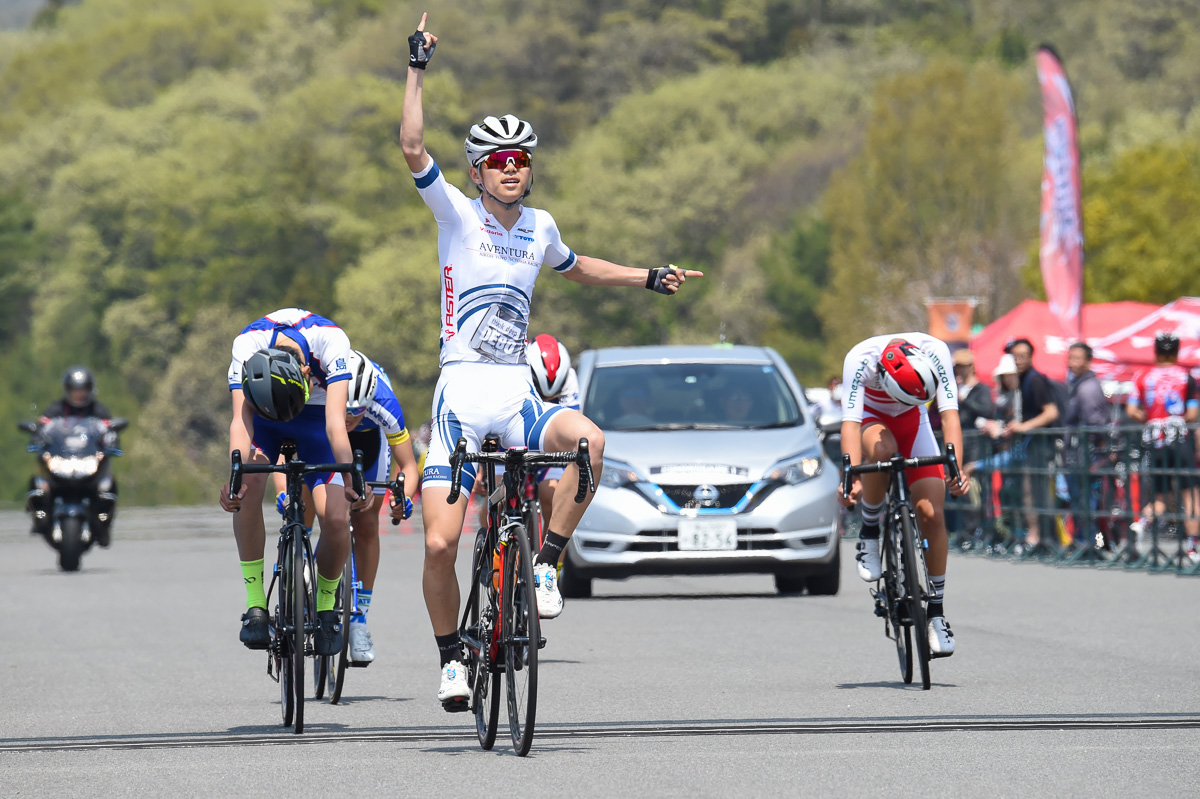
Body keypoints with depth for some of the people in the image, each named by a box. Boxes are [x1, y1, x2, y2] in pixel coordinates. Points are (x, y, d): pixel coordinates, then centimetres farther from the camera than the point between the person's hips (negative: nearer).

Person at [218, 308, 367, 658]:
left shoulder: (330, 341, -37)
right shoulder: (247, 345, -35)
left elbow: (335, 421, -43)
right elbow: (241, 420, -43)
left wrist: (350, 477, -56)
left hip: (315, 416, 0)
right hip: (263, 414, 0)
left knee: (336, 519, -18)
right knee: (248, 489, -30)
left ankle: (326, 605, 9)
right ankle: (255, 604, -18)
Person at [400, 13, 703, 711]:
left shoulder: (540, 227, 11)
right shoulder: (458, 215, -1)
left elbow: (575, 267, 34)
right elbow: (413, 147, -16)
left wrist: (649, 279, 30)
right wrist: (418, 68, -19)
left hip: (518, 398, 3)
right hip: (461, 397, -3)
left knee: (588, 439, -30)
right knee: (441, 544, -11)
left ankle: (546, 564, -15)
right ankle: (453, 658, 13)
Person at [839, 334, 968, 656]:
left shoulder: (935, 351, -32)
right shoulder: (860, 359, -36)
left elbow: (949, 413, -34)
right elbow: (850, 422, -40)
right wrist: (852, 477, -53)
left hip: (911, 422, 2)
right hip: (871, 417, -2)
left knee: (931, 514, -13)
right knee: (881, 450, -39)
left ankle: (937, 612, 0)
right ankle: (869, 534, -15)